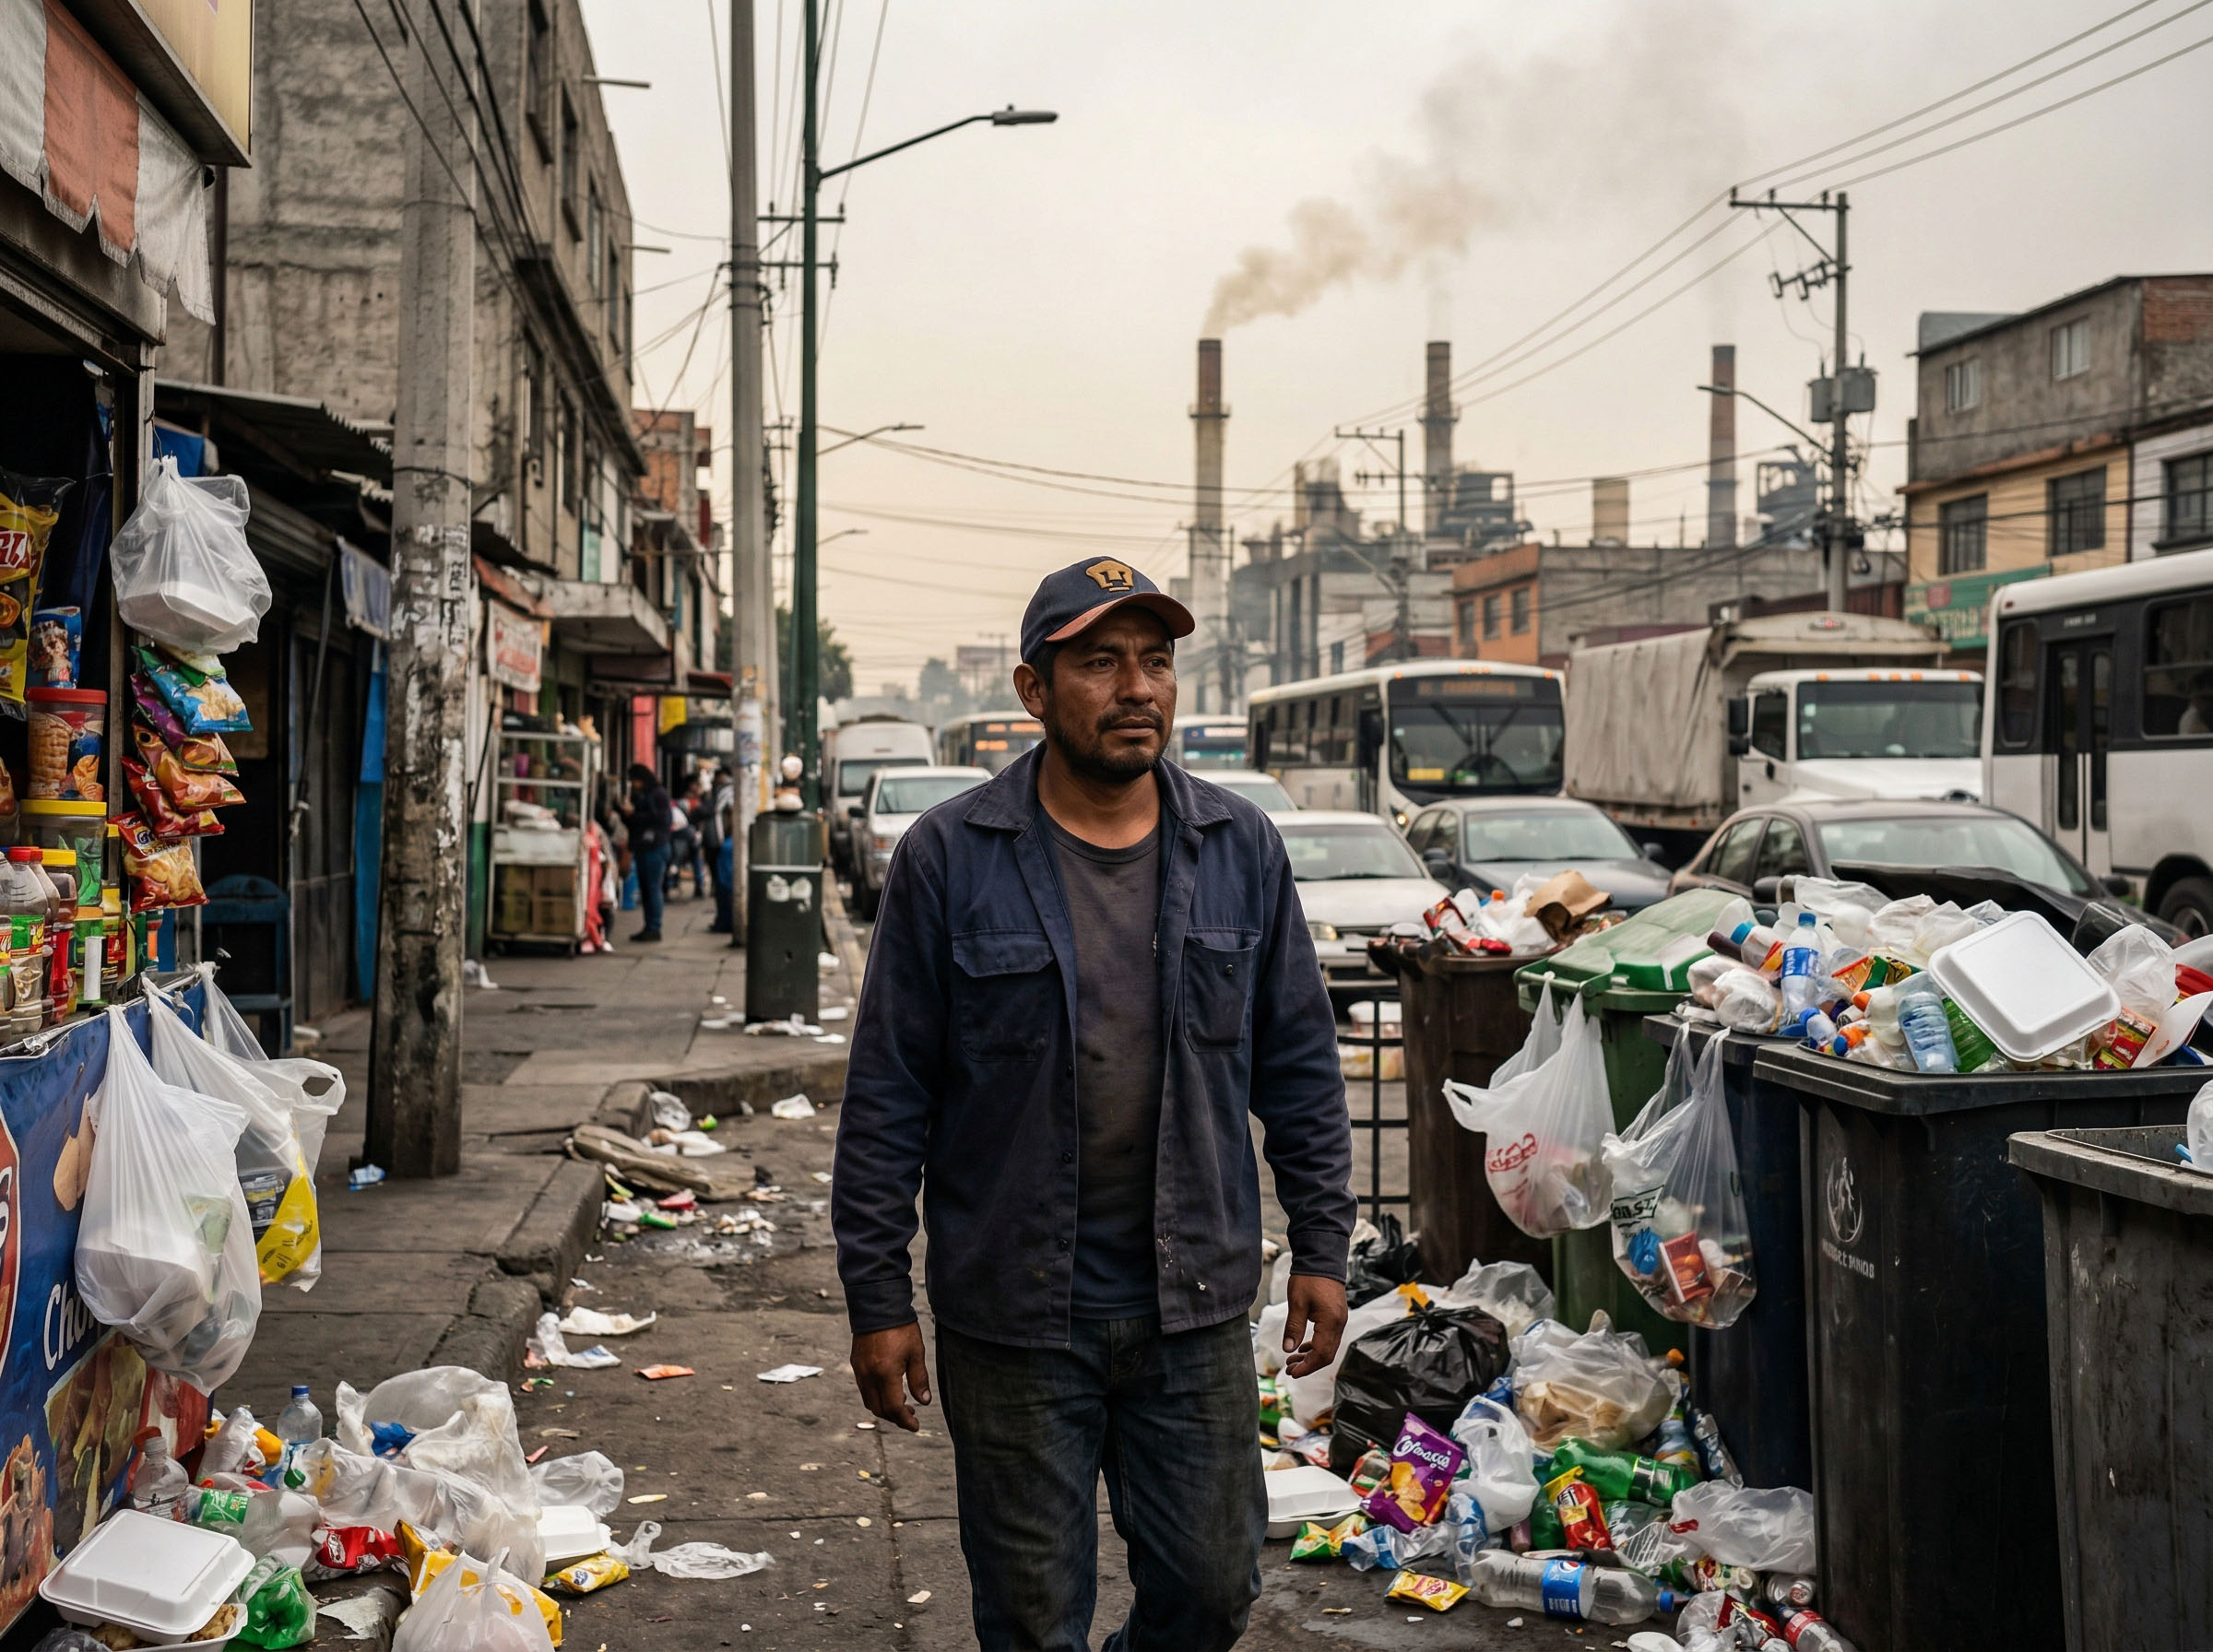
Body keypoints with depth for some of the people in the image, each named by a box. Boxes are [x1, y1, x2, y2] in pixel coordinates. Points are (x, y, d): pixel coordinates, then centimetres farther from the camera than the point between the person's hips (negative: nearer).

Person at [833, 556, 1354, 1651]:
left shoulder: (1240, 848, 3)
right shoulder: (948, 858, -6)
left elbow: (1301, 1067, 10)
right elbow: (886, 1099, -4)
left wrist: (1321, 1247, 7)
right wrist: (877, 1299, -5)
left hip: (1194, 1306, 3)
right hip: (1013, 1314, -2)